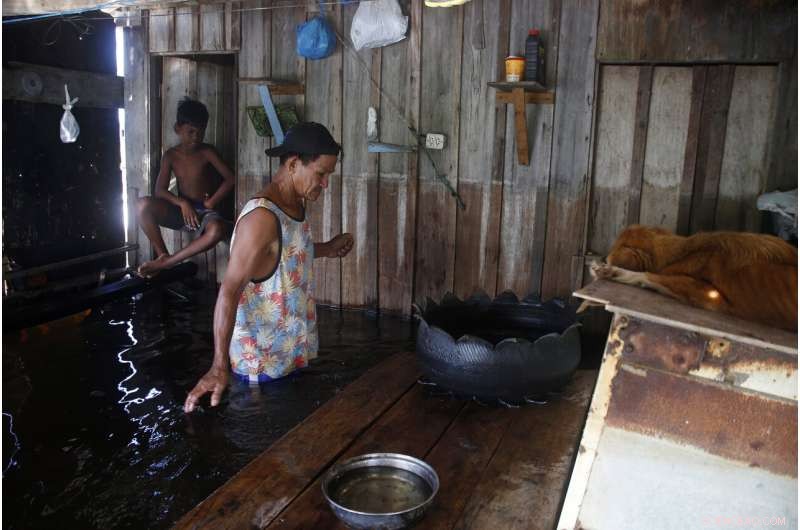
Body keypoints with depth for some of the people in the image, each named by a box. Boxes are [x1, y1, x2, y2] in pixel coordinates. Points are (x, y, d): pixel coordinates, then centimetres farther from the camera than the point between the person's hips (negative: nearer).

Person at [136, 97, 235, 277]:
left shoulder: (207, 152, -4)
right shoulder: (171, 155, 2)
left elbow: (230, 178, -8)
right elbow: (160, 190, -4)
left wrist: (210, 204, -12)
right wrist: (182, 203, -21)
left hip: (205, 212, -2)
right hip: (181, 210, 2)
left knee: (218, 230, -40)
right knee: (144, 204, -27)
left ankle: (165, 262, -28)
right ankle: (162, 254, -13)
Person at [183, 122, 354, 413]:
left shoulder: (296, 204, 3)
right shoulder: (262, 216, -25)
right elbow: (230, 290, -28)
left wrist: (327, 249, 8)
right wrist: (219, 366, -32)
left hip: (293, 353, 9)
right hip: (261, 362, -9)